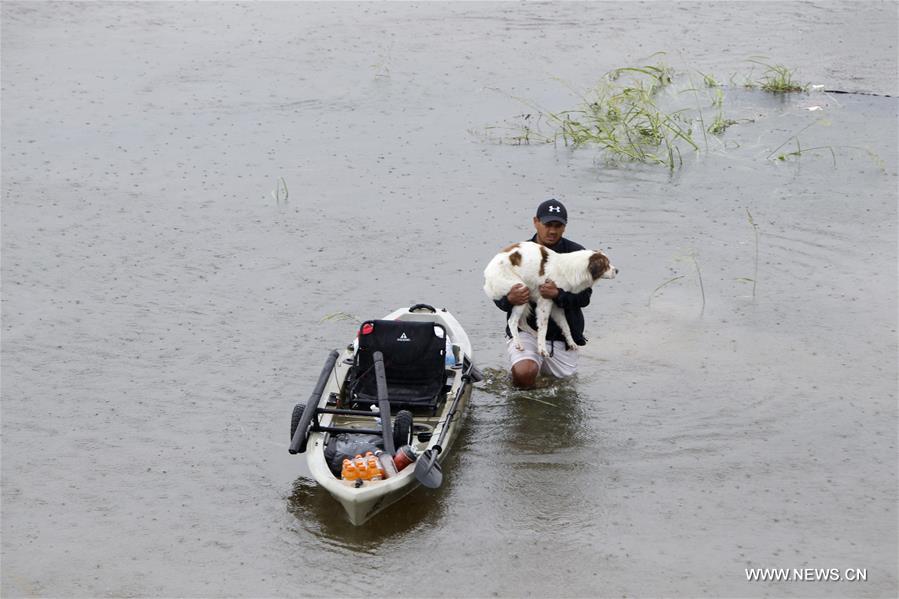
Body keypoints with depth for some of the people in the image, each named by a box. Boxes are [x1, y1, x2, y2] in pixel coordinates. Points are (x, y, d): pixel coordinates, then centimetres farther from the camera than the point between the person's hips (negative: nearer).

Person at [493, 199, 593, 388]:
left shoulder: (576, 253, -3)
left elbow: (584, 296, -9)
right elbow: (498, 295, 1)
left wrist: (558, 294, -28)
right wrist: (510, 299, -23)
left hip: (562, 333, 2)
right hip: (525, 328, -1)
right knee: (524, 375, -26)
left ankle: (541, 363, 42)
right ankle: (535, 361, 13)